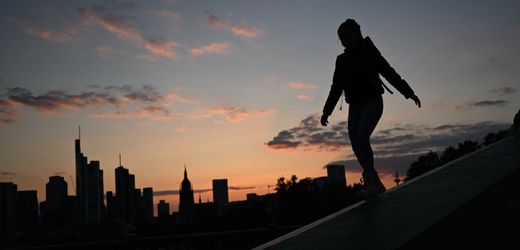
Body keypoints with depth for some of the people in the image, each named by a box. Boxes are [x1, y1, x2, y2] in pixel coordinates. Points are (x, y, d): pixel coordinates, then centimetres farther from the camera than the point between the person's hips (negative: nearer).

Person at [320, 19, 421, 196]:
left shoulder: (370, 53, 0)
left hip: (372, 102, -5)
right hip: (355, 106, 5)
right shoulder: (342, 60, 11)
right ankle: (376, 184, 4)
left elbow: (389, 73, -5)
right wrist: (326, 111, 13)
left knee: (361, 137, -24)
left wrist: (408, 93, -13)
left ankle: (370, 183, -22)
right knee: (355, 144, -5)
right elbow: (336, 88, 16)